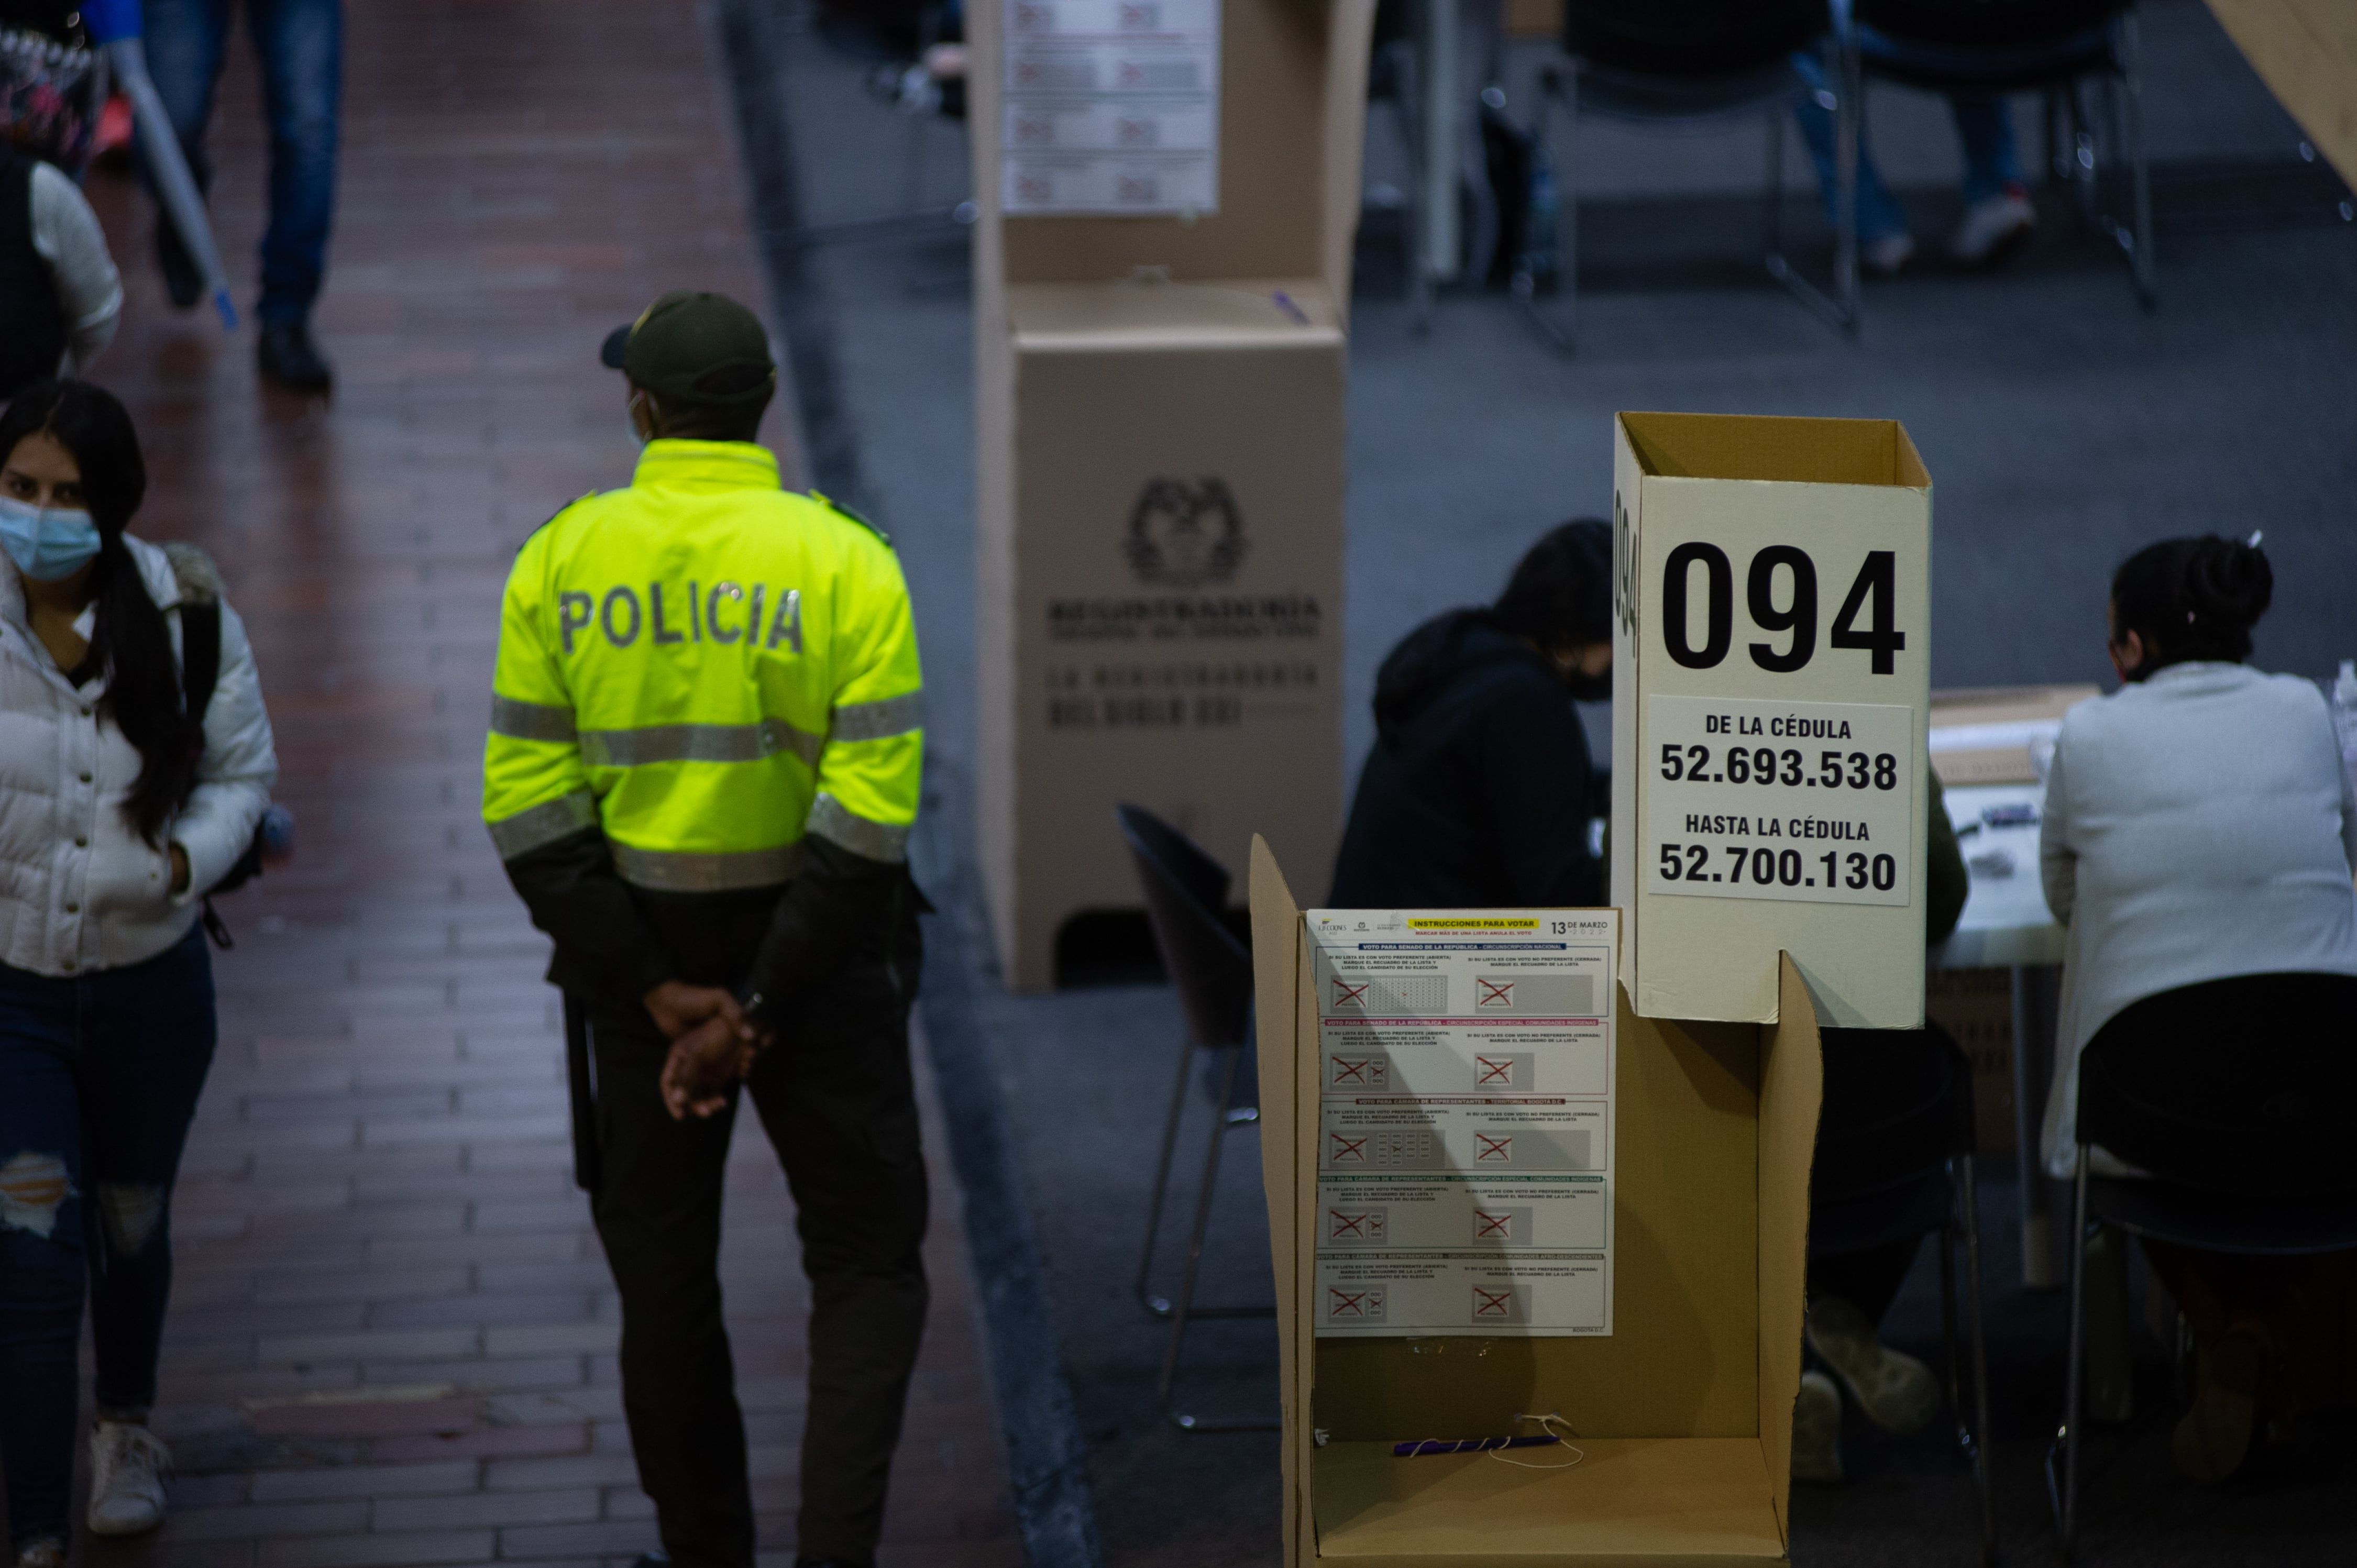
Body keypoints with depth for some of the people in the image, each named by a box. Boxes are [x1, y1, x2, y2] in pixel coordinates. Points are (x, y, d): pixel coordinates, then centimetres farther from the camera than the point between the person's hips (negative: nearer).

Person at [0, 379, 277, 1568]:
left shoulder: (185, 617, -10)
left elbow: (242, 770, 0)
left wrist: (186, 859, -18)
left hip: (149, 979, 2)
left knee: (131, 1224, 23)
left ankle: (126, 1427, 52)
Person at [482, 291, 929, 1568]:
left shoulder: (561, 561, -5)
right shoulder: (843, 563, -10)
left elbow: (529, 804, -10)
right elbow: (870, 811, -17)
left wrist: (651, 987, -10)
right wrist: (763, 1010, -15)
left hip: (640, 948, 2)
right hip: (810, 945, -1)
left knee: (665, 1277, 15)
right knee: (866, 1267, 10)